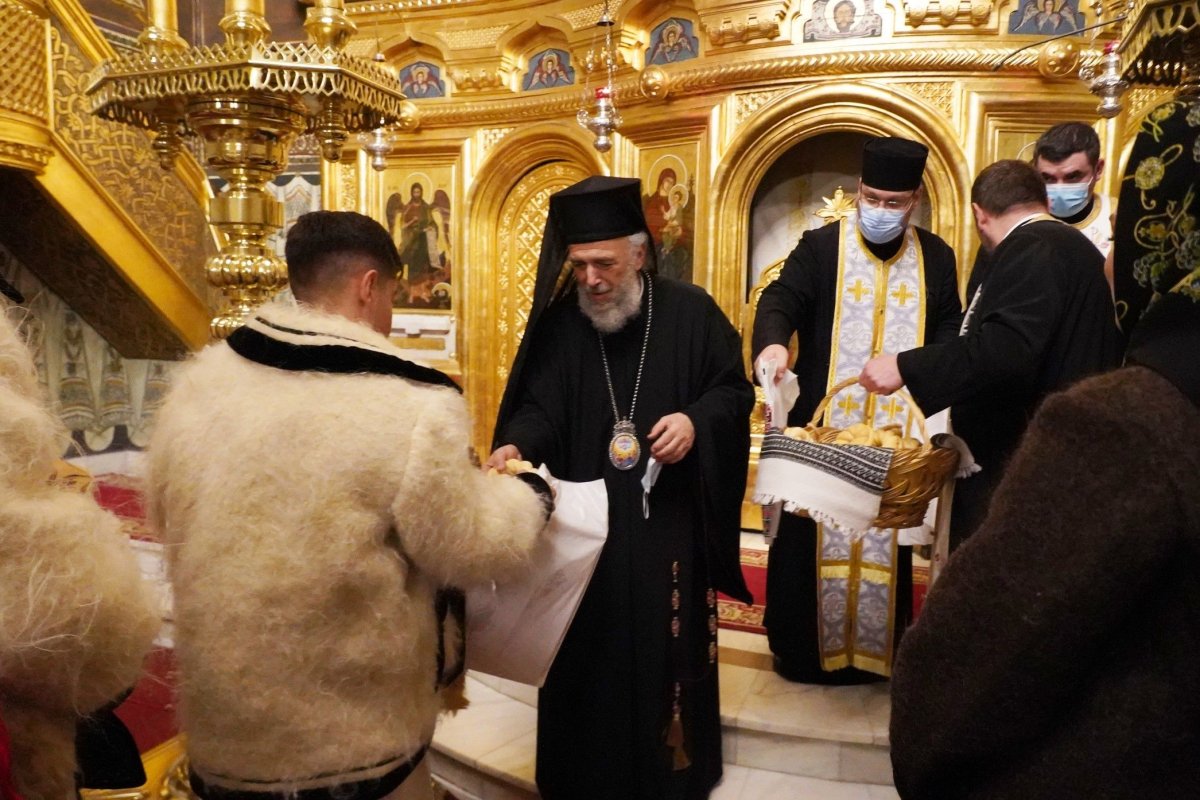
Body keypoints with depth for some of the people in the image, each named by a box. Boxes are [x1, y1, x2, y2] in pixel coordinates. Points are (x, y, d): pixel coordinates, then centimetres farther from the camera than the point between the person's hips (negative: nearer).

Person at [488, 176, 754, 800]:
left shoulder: (691, 313, -2)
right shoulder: (558, 322, 0)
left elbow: (734, 391, 3)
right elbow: (538, 405, -4)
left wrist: (696, 420, -17)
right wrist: (514, 446, -25)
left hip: (667, 525, -1)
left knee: (666, 653, 11)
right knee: (586, 656, 12)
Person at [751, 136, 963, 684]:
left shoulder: (936, 257, 9)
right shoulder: (820, 247, -1)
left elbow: (952, 328, 12)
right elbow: (780, 298, -14)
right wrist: (773, 342, -37)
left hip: (897, 432, 3)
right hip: (822, 425, -2)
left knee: (886, 542, 11)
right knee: (810, 540, 4)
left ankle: (874, 647, 26)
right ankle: (802, 648, 20)